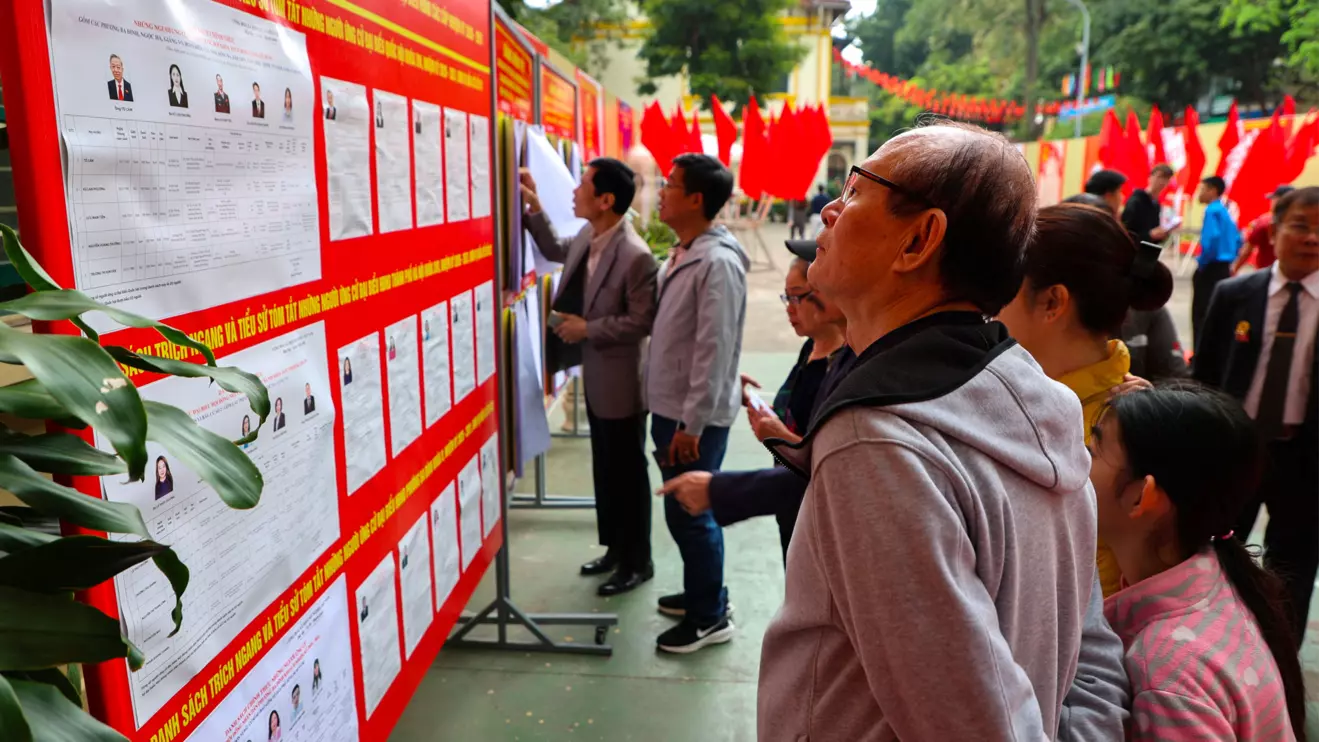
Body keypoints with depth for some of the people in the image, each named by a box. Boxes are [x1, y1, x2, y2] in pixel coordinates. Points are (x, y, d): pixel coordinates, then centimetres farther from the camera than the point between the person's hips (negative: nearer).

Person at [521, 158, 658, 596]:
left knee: (627, 473, 6)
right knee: (604, 469, 19)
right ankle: (615, 548, 36)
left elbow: (642, 321, -23)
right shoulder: (587, 236, 1)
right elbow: (556, 252, 22)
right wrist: (534, 210, 11)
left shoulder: (635, 256, -26)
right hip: (595, 376, 9)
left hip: (621, 381, -9)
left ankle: (637, 562, 23)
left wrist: (588, 329, -19)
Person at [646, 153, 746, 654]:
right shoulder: (680, 255, 10)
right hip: (670, 407, 9)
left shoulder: (717, 262, -20)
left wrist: (692, 423, -20)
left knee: (690, 512, 2)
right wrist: (671, 417, 16)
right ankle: (704, 592, 37)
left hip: (695, 416, -9)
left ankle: (710, 617, 18)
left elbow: (714, 350, -22)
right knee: (686, 510, 19)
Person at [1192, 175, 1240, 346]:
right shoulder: (1224, 211, 15)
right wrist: (1228, 261, 19)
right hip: (1224, 269, 9)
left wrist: (1202, 262, -16)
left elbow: (1212, 238, -27)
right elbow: (1237, 239, 20)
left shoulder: (1212, 211, -12)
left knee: (1201, 314, -5)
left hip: (1210, 269, -9)